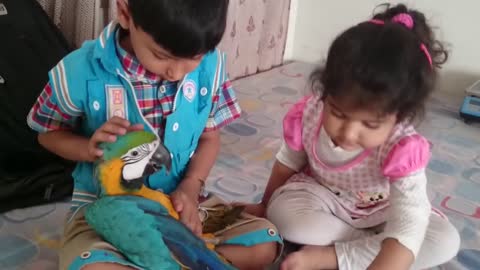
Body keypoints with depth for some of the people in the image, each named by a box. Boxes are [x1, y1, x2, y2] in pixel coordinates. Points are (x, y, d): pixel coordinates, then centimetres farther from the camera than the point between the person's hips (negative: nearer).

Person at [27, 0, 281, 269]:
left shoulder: (211, 65, -10)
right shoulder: (79, 72, -18)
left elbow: (209, 137, 3)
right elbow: (49, 133, 1)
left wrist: (191, 187, -15)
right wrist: (90, 149, -20)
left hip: (179, 202, 3)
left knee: (265, 243, -14)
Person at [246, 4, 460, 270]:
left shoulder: (402, 150, -36)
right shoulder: (307, 115, -28)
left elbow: (407, 232, -44)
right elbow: (288, 164, -7)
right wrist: (265, 205, 7)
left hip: (380, 213, 0)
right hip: (323, 198, 1)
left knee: (446, 240, -23)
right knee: (282, 213, -30)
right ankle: (377, 245, -16)